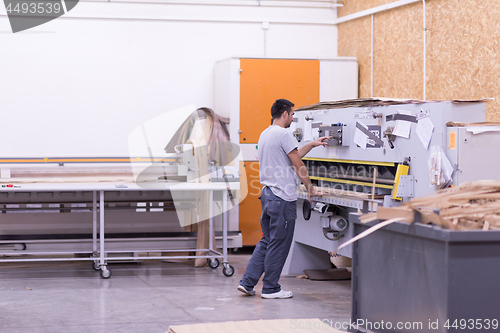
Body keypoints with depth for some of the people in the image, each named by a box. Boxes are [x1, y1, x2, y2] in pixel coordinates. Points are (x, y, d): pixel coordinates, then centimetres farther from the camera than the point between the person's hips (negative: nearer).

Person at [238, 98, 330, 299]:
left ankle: (247, 282, 12)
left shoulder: (265, 134, 17)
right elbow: (298, 166, -11)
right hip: (282, 197, -10)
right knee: (278, 244, -1)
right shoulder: (283, 134, -14)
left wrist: (313, 144, 32)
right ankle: (271, 288, 5)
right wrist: (310, 190, -1)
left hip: (267, 194, 10)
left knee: (267, 241, 15)